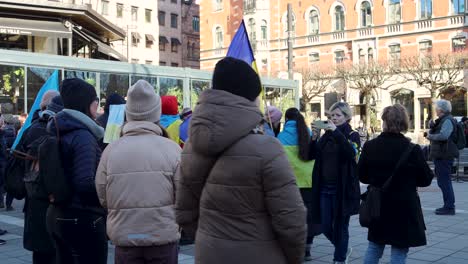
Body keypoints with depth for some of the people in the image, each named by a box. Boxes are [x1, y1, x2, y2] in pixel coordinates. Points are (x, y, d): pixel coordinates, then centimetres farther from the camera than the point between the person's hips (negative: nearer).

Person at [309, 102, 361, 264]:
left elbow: (352, 153, -23)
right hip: (324, 188, 5)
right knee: (325, 227, 8)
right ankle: (344, 250, 34)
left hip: (342, 189, -5)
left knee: (340, 227, 1)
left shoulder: (352, 135, -1)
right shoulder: (326, 135, 12)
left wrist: (336, 132, -26)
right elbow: (312, 155, 3)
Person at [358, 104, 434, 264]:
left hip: (378, 206, 4)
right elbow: (426, 180, -7)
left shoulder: (369, 146, -8)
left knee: (374, 246, 19)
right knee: (399, 251, 7)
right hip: (404, 208, -3)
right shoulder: (413, 150, -17)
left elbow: (362, 176, 2)